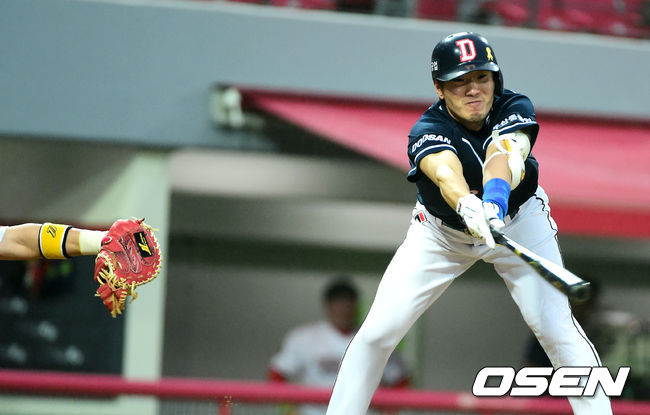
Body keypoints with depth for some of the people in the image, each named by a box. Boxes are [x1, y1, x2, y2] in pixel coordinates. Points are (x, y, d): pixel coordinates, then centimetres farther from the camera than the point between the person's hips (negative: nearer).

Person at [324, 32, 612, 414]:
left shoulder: (516, 109, -24)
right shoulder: (426, 132, -28)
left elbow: (502, 155, -45)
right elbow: (446, 173, -51)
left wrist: (494, 197, -67)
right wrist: (468, 207, -73)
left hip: (520, 221, 0)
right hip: (441, 232, 0)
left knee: (554, 325, -19)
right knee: (378, 331, -10)